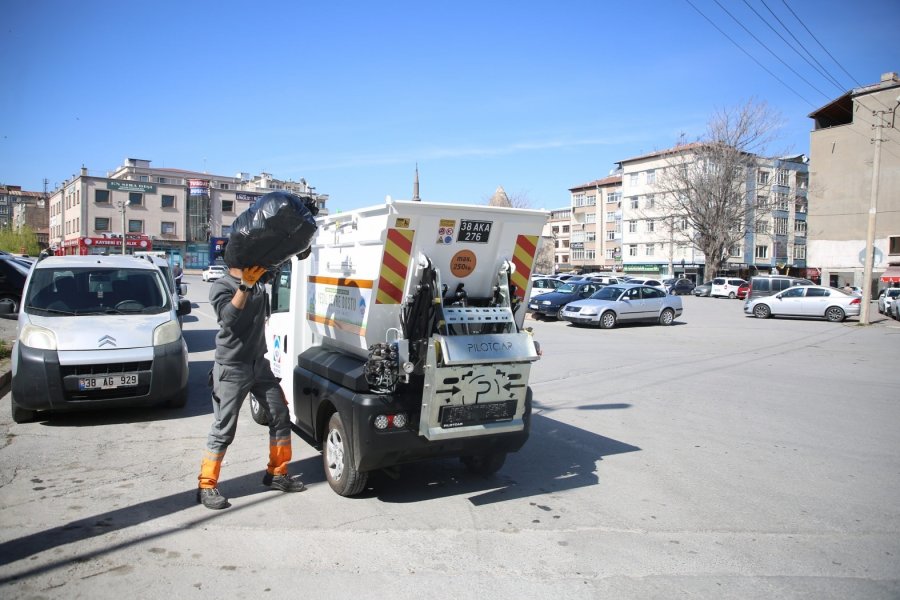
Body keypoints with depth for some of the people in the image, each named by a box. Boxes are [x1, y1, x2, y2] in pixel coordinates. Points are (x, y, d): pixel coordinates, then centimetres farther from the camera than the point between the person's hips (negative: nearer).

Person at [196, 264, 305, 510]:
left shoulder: (259, 281, 5)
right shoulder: (221, 287, -10)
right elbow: (228, 317, -29)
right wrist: (245, 285, -36)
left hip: (259, 364, 7)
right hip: (231, 369, -6)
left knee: (281, 415, 9)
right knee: (223, 429, -2)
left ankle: (277, 473, 24)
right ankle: (206, 487, 11)